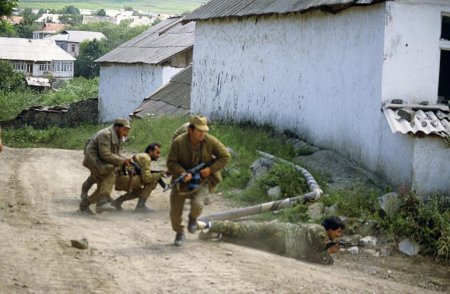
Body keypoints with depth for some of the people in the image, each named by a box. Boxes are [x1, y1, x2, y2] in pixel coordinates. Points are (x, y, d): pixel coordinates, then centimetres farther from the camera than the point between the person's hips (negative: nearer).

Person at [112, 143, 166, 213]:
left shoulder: (141, 156, 23)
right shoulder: (145, 158, -8)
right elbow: (146, 177, -18)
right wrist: (159, 174, -6)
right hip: (124, 179, -11)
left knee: (139, 191, 33)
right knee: (153, 180, -10)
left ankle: (118, 201, 21)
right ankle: (140, 206, -8)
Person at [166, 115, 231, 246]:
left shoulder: (210, 141, -14)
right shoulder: (178, 142, -18)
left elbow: (225, 156, -4)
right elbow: (171, 163, -13)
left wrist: (211, 169, -16)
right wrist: (183, 173, -31)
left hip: (202, 180, -1)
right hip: (182, 180, 1)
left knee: (197, 204, -27)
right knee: (175, 212, -1)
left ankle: (193, 217, 11)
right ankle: (180, 234, 29)